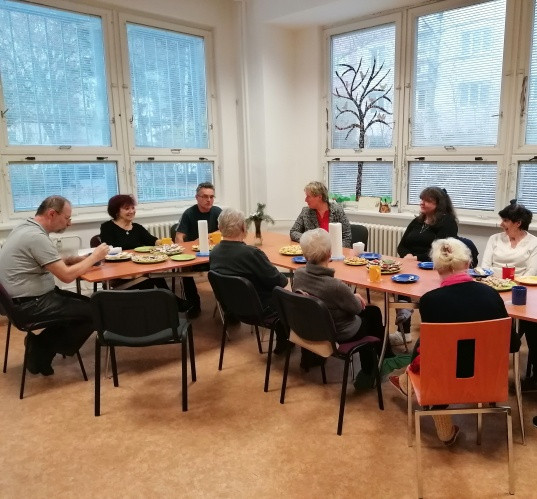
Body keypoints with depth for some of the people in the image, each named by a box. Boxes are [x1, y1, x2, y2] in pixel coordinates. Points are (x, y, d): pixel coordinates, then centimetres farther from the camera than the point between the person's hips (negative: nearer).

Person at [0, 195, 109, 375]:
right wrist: (94, 257, -10)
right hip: (30, 305, -10)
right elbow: (67, 275, -23)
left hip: (29, 297, 10)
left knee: (87, 303, 14)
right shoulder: (36, 236, -23)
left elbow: (55, 263, 16)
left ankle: (41, 346, 13)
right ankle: (43, 351, 7)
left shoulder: (28, 228, 8)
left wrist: (83, 258, 3)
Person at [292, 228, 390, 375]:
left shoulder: (298, 274, -18)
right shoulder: (335, 286, -37)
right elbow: (356, 308, -17)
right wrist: (356, 297, 5)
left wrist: (353, 297, 0)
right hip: (340, 335, -6)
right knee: (373, 314, 23)